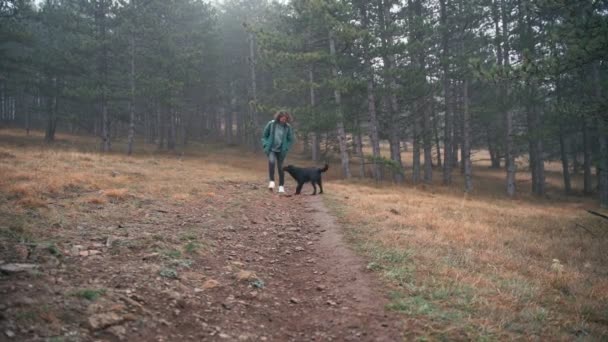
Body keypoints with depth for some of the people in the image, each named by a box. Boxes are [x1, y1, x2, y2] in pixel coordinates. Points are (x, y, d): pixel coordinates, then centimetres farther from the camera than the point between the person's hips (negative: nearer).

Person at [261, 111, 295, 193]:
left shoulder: (288, 127, -4)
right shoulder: (271, 124, -6)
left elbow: (290, 139, 6)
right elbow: (264, 136, 4)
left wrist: (286, 149, -5)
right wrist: (266, 146, -5)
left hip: (281, 150, 1)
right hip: (271, 149, -1)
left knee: (280, 167, 4)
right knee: (271, 161, -27)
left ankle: (281, 186, 18)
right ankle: (272, 181, -16)